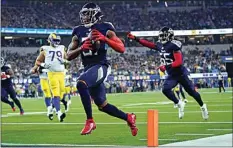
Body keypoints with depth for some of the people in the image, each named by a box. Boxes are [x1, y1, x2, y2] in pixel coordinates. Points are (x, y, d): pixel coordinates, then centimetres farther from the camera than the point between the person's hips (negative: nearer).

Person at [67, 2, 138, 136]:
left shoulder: (105, 29, -1)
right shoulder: (79, 32, 13)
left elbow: (122, 49, -6)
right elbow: (69, 56, 12)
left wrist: (105, 39, -18)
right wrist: (81, 48, -7)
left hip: (101, 66, -7)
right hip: (88, 69, 7)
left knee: (81, 84, -33)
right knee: (102, 105, 12)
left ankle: (90, 121, -24)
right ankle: (128, 118, 35)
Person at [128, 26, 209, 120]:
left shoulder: (174, 46, -23)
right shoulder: (160, 45, 1)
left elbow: (179, 62, -28)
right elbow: (148, 44, 10)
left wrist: (166, 66, -33)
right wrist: (135, 38, 5)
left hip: (180, 73, -7)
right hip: (171, 75, 7)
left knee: (191, 91, 5)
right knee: (165, 89, -15)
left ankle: (202, 107, 27)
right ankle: (179, 104, 5)